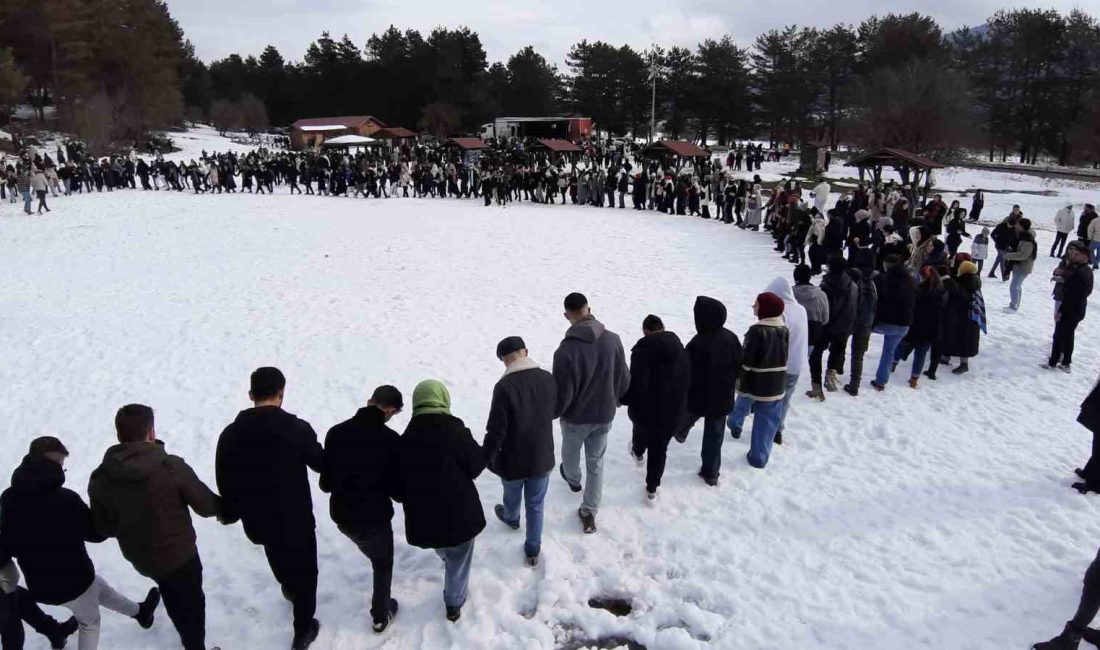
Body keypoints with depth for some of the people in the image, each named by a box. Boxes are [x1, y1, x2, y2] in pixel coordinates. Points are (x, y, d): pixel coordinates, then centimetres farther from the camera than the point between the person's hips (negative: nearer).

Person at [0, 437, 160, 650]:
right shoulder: (65, 498, -28)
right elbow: (96, 533, -15)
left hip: (38, 583, 6)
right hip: (73, 578, -6)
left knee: (100, 589, 30)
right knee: (89, 623, 22)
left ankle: (140, 612, 51)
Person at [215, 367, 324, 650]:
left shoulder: (231, 433, -11)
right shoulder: (298, 429, -21)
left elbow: (225, 481, -1)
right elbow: (321, 465, -6)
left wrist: (230, 513, 17)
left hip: (257, 520, 4)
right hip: (296, 519, -4)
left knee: (281, 561, 34)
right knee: (303, 572, 17)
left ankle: (290, 587, 60)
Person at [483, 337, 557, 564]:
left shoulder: (504, 386, -27)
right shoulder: (549, 379, -11)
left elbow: (496, 430, -22)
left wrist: (487, 457, -5)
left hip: (512, 461, -2)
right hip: (542, 459, 2)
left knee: (512, 498, 29)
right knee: (535, 506, 20)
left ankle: (511, 519, 58)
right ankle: (533, 550, 32)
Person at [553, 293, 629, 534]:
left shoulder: (566, 350, -30)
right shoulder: (613, 340, -15)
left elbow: (562, 395, -23)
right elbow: (624, 379, -2)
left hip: (576, 417, -3)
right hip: (604, 415, 3)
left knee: (570, 453, 29)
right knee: (596, 463, 18)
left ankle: (573, 480, 58)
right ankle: (589, 513, 27)